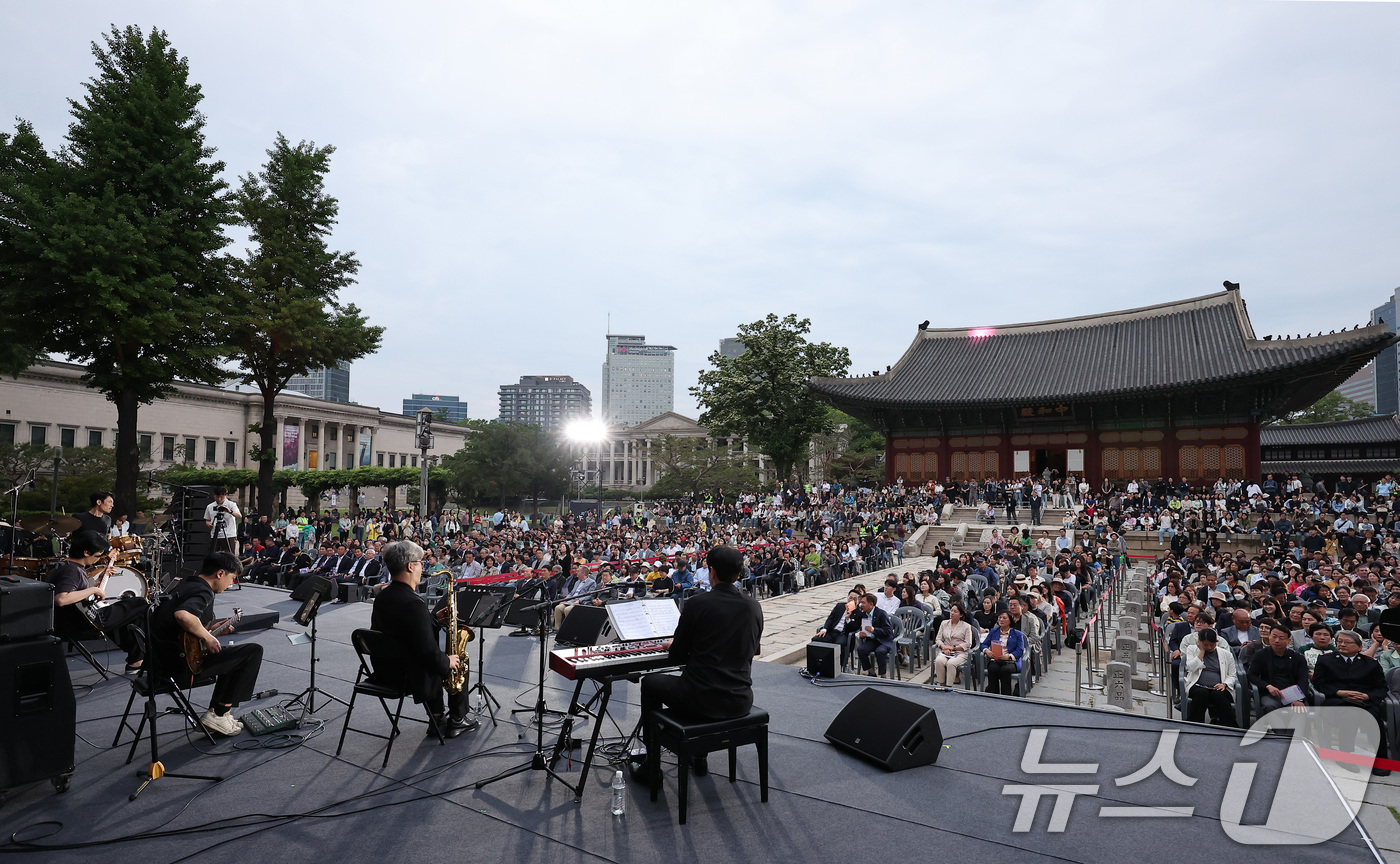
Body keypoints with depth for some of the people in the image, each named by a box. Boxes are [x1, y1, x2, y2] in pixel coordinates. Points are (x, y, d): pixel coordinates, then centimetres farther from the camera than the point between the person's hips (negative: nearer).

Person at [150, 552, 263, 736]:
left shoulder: (184, 584, 15)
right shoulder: (204, 592, -17)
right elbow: (182, 615, -40)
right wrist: (208, 637, -25)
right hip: (183, 667, -11)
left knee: (234, 656, 26)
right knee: (253, 651, -12)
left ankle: (216, 712, 23)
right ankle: (218, 715, -2)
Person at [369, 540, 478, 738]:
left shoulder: (382, 597, 0)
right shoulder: (413, 603, -28)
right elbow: (428, 653, -29)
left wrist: (435, 619, 8)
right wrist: (447, 662, -11)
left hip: (385, 671, 9)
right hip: (409, 676, -8)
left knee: (439, 663, 30)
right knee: (460, 661, 12)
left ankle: (436, 721, 31)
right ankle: (457, 721, 23)